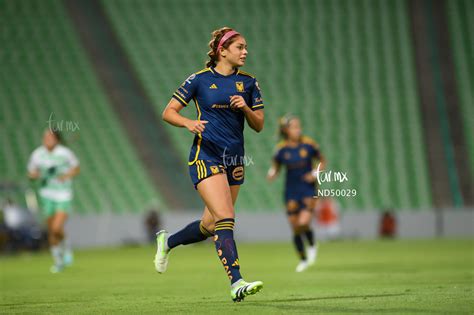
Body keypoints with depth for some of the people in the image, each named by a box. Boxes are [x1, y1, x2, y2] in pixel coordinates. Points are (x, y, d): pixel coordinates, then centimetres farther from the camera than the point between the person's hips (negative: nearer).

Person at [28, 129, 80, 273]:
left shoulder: (65, 153, -9)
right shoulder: (37, 154, -3)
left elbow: (76, 168, 5)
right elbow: (31, 173, 8)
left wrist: (67, 176, -15)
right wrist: (35, 175, -15)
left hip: (63, 196, -3)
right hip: (47, 195, 3)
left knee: (57, 228, -17)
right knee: (51, 230, 7)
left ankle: (65, 247, 16)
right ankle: (58, 261, 25)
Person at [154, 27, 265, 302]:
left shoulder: (248, 82, 8)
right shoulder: (200, 80, -2)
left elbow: (258, 126, 10)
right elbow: (168, 112, 2)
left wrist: (245, 107, -10)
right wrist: (189, 122, -18)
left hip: (234, 160, 5)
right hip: (206, 157, -5)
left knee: (211, 225, 11)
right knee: (226, 218, -20)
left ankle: (167, 241, 39)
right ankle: (237, 283, -25)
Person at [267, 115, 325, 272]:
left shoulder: (308, 144, -6)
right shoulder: (281, 149, -5)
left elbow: (322, 161, 7)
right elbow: (275, 167, 7)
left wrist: (316, 173, -10)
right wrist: (272, 174, -16)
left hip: (308, 190, -2)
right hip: (291, 192, 2)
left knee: (303, 223, -20)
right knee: (295, 229, 4)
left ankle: (312, 246, 12)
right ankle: (303, 259, 25)